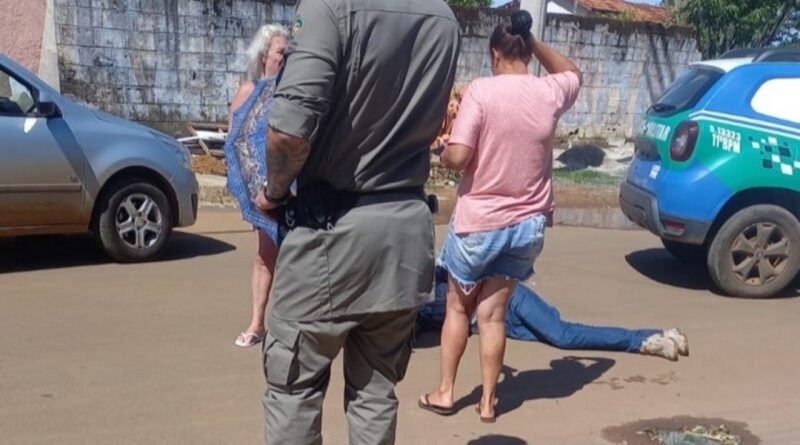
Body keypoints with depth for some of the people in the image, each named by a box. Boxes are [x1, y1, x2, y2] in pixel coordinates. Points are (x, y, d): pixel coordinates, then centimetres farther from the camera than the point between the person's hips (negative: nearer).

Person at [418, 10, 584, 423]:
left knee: (458, 307, 16)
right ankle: (488, 400, 20)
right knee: (493, 313, 14)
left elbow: (458, 156, -19)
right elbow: (572, 71, 23)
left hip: (478, 221, -3)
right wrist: (533, 41, 14)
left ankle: (444, 392, 24)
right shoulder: (550, 93, -2)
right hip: (528, 224, 3)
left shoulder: (482, 90, -14)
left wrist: (442, 154, 3)